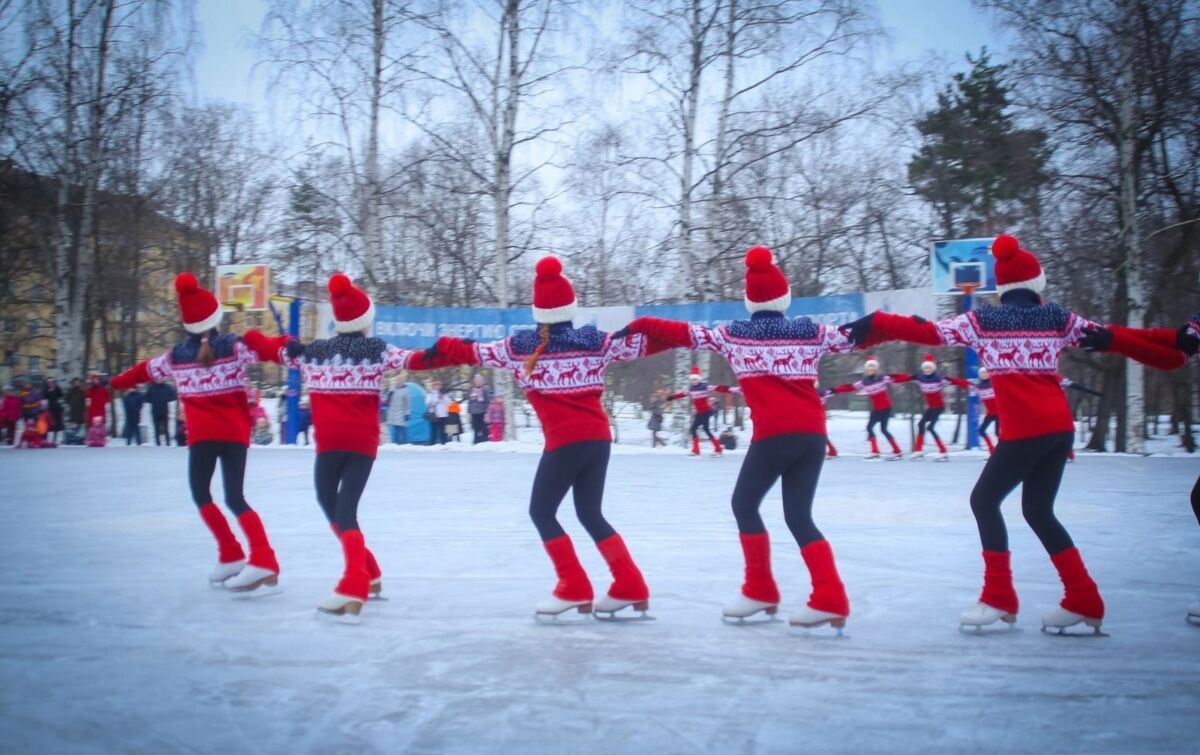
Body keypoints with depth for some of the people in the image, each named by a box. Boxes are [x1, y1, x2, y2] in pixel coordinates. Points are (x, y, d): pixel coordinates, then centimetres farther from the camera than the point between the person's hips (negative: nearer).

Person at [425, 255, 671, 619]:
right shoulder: (594, 340, 5)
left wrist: (441, 346, 28)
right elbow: (645, 343, 11)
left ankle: (574, 590, 6)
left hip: (565, 441, -5)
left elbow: (473, 353, 12)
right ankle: (631, 587, 14)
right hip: (599, 438, 5)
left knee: (541, 512, 10)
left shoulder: (520, 345, 0)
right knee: (591, 514, 17)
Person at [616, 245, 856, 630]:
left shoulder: (733, 334, 6)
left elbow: (683, 333, 9)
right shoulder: (812, 332, 12)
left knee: (745, 504, 14)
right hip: (813, 434, 4)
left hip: (774, 435, -4)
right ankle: (831, 598, -2)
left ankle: (761, 592, 16)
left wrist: (639, 324, 22)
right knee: (799, 516, 9)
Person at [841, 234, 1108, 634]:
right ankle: (1083, 600, 16)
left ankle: (999, 599, 5)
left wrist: (871, 326, 1)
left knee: (985, 499, 7)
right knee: (1038, 509, 15)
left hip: (1024, 430, -6)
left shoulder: (982, 321, 0)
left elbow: (927, 331, -3)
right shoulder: (1057, 318, 10)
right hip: (1061, 427, 6)